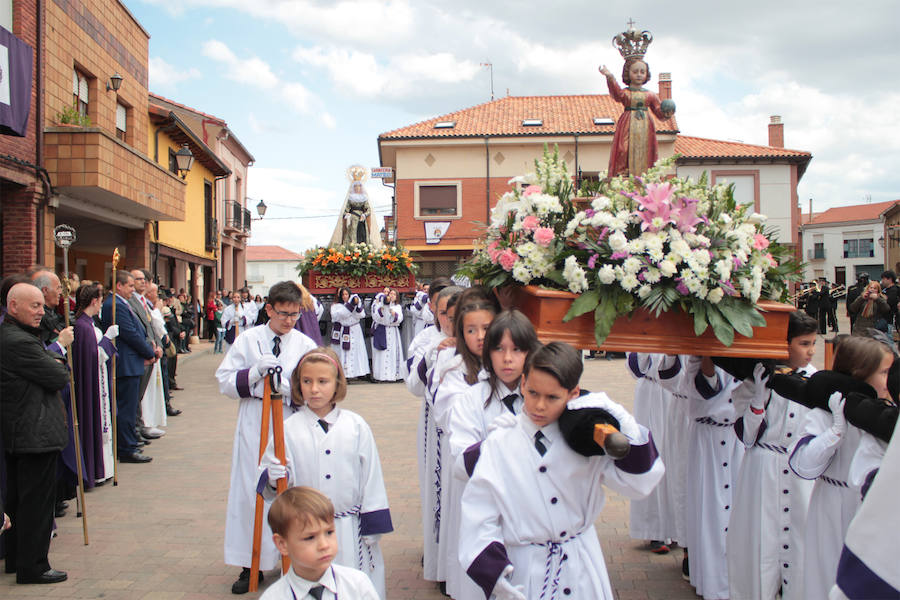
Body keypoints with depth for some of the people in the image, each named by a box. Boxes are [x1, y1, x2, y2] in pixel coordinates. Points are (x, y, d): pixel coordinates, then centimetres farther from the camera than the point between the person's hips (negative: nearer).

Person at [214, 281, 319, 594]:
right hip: (254, 426, 1)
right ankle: (251, 566, 15)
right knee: (251, 491, 4)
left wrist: (283, 383, -18)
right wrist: (255, 372, -14)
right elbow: (224, 381, 2)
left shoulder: (305, 344, 2)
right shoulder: (248, 339, 4)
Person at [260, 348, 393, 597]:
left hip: (351, 530, 0)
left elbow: (371, 475, 3)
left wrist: (372, 524, 2)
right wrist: (272, 479, -20)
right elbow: (266, 476, 4)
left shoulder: (356, 426, 0)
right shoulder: (289, 429, -1)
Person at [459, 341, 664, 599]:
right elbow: (478, 523, -10)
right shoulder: (498, 445, -10)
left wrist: (622, 420, -19)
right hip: (524, 575, -2)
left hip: (581, 569, 2)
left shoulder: (585, 439, -5)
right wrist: (494, 573, -22)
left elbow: (639, 481, -10)